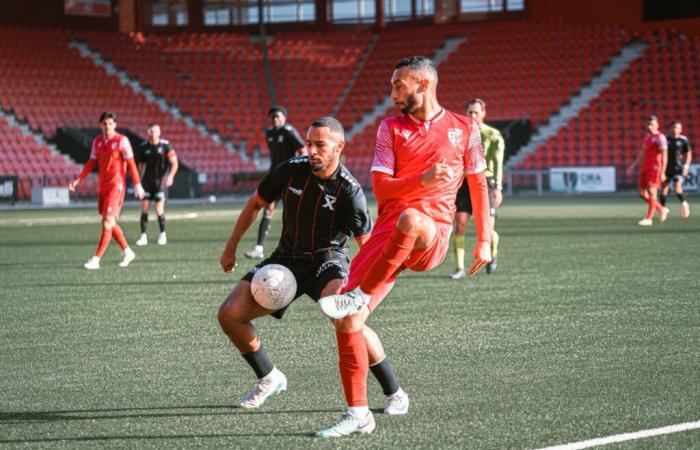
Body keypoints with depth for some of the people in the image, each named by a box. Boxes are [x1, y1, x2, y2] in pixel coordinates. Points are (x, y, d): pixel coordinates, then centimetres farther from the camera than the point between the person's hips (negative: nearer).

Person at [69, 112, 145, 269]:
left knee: (108, 222, -11)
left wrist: (137, 185, -12)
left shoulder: (121, 141, -8)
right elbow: (91, 163, 15)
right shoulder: (97, 141, 9)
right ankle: (128, 252, 27)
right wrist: (78, 180, 7)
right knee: (110, 223, 11)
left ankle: (96, 260, -12)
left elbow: (131, 164, -9)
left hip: (116, 186, -7)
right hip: (102, 186, 7)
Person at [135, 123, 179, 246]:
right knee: (144, 208, -5)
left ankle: (162, 234, 13)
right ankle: (143, 236, 2)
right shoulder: (144, 147, 3)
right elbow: (141, 166, 14)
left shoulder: (165, 145, -6)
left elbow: (174, 163, -5)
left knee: (159, 210, -7)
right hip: (147, 180, 3)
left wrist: (170, 176, -22)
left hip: (161, 181, -3)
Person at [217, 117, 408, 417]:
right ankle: (269, 379, 17)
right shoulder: (290, 171, -6)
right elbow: (255, 204, 12)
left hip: (327, 259, -5)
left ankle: (395, 393, -16)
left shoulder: (349, 190, -17)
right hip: (287, 259, 5)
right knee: (229, 315, -8)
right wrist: (231, 247, 13)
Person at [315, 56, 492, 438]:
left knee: (409, 219, -42)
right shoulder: (391, 128, 9)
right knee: (346, 323, -11)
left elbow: (478, 185, 16)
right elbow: (380, 188, 0)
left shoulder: (463, 128, 8)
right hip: (387, 233, 3)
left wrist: (484, 240, 11)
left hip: (432, 235, -3)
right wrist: (423, 180, -18)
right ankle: (358, 414, 2)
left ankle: (359, 296, -30)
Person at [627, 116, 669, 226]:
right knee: (643, 193, 6)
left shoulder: (660, 138, -9)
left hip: (655, 168, -9)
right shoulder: (647, 136, 17)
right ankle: (662, 210, 20)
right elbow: (642, 153, 22)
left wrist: (662, 172, -20)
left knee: (652, 192, -9)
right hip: (645, 168, 9)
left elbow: (664, 156, -14)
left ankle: (649, 219, -6)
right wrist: (633, 166, 16)